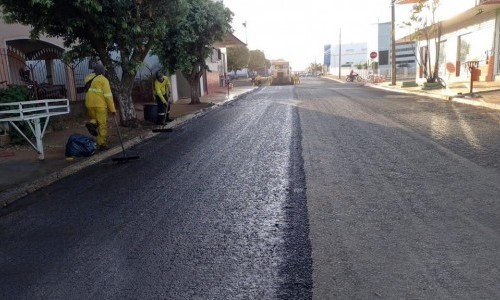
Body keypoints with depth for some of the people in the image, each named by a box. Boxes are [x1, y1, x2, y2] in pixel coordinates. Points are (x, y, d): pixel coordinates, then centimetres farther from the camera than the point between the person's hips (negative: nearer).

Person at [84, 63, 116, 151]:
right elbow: (108, 95, -10)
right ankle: (102, 145, 1)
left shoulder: (89, 79, 17)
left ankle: (92, 124, -8)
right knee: (102, 125, 1)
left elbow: (89, 94, 15)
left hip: (89, 104, 6)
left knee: (96, 120, 25)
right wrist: (112, 109, -8)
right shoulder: (103, 80, -4)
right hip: (100, 105, -6)